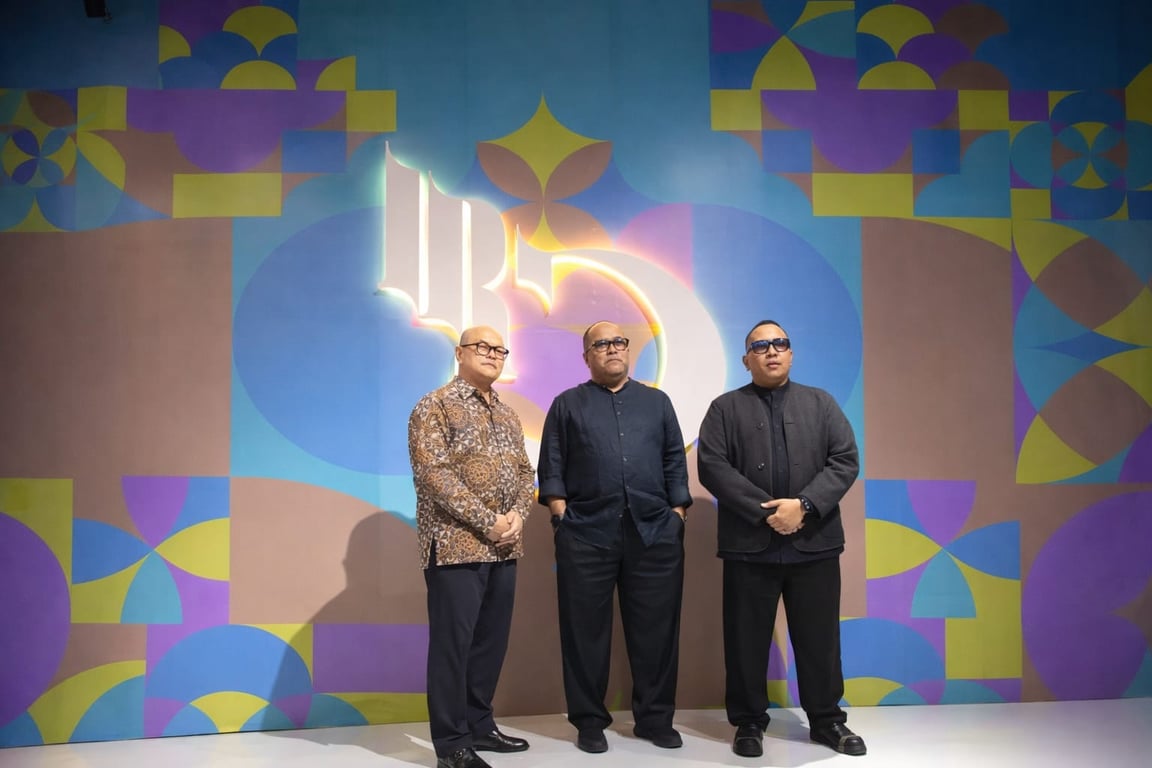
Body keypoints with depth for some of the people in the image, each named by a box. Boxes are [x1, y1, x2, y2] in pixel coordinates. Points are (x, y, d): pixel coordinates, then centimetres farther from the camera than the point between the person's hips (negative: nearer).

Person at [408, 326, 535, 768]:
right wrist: (487, 522, -17)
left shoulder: (507, 414, 16)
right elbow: (433, 474, -16)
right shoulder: (435, 407, -6)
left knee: (492, 639, 12)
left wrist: (517, 515, -5)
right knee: (453, 642, -1)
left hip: (503, 548, 7)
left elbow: (524, 472, 16)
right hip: (455, 545, -7)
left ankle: (479, 724, 26)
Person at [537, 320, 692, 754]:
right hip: (586, 534, -1)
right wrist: (559, 510, -6)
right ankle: (589, 721, 17)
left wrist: (678, 511, 4)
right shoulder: (567, 404, 11)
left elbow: (675, 461, 13)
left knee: (656, 630, 6)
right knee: (586, 631, 4)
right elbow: (551, 465, 5)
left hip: (655, 532, 2)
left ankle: (655, 719, 19)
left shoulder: (657, 402, 17)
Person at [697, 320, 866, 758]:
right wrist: (766, 511, -14)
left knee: (819, 637, 10)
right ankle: (749, 722, 20)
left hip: (815, 543, 2)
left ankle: (827, 720, 25)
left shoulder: (821, 403, 12)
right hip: (749, 545, -1)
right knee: (747, 640, 6)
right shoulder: (725, 408, 5)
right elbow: (712, 467, -6)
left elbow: (845, 461, 1)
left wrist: (804, 505, -13)